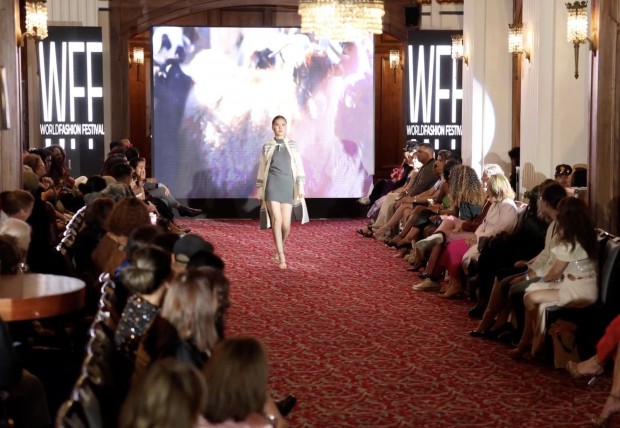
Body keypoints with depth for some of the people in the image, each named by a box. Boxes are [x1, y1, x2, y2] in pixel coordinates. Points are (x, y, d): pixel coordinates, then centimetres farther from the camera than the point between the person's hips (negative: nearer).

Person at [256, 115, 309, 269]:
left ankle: (280, 249, 29)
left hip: (287, 186, 1)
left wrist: (300, 187, -3)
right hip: (272, 185, -1)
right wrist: (260, 191, 10)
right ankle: (282, 257, -15)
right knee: (276, 220, -16)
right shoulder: (267, 146, 8)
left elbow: (299, 166, 7)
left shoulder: (292, 145, 10)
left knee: (286, 224, -1)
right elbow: (262, 170, 12)